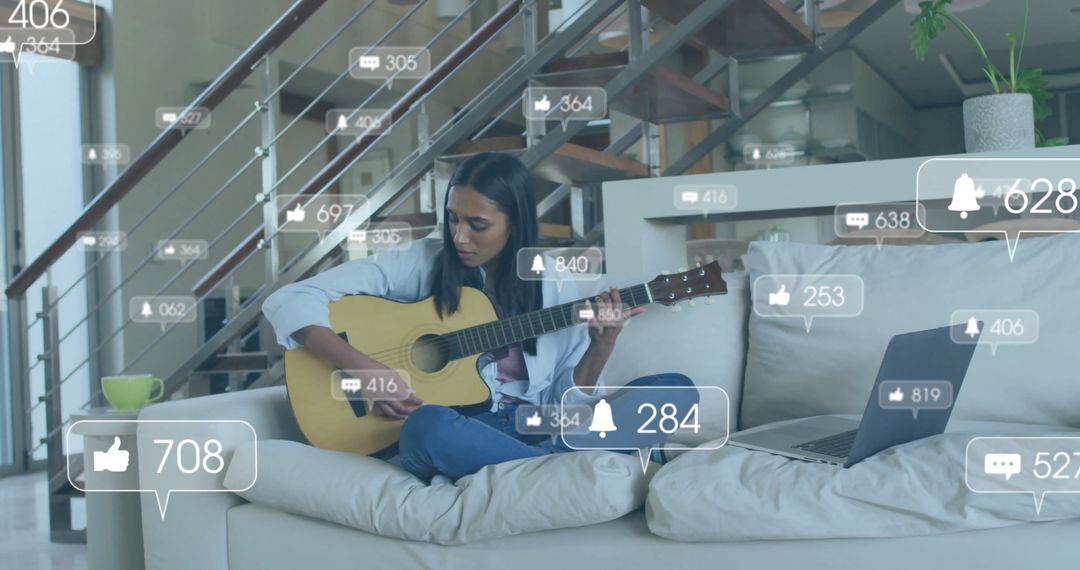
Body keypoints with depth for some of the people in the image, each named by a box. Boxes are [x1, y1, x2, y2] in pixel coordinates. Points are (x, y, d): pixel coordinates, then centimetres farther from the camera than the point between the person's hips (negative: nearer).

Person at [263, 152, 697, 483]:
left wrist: (600, 349, -10)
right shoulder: (421, 263, 0)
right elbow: (288, 302, -5)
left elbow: (564, 401, 8)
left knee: (676, 390, -17)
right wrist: (365, 369, -17)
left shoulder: (552, 285, 8)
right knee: (429, 425, -41)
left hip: (537, 433, 3)